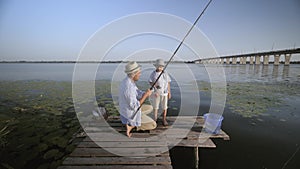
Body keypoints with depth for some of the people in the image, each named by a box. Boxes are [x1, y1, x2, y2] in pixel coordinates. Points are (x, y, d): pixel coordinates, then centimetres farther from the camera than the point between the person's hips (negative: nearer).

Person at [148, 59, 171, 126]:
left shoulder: (165, 74, 1)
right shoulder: (153, 74, -5)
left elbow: (168, 83, 5)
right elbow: (151, 82, -3)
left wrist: (169, 92, 4)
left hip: (164, 92, 2)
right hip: (156, 92, -1)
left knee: (164, 106, 9)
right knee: (155, 106, 9)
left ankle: (164, 120, 24)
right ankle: (155, 119, 24)